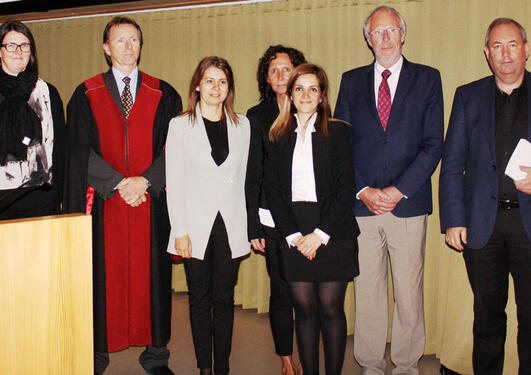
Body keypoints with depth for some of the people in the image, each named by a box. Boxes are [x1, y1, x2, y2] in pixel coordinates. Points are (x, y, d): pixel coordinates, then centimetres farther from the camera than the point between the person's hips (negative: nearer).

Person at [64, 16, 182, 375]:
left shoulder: (163, 94, 9)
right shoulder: (87, 94, 7)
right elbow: (81, 150, 0)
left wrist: (145, 180, -11)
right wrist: (119, 182, -10)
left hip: (151, 199, 1)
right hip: (104, 201, 0)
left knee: (151, 275, 4)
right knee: (104, 276, 2)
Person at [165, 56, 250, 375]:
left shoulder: (242, 125, 9)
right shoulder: (180, 125, 2)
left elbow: (244, 177, 10)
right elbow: (174, 182, -1)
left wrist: (249, 227, 5)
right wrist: (180, 231, -8)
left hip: (231, 225, 2)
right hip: (196, 225, -1)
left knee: (224, 300, 6)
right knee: (200, 300, 6)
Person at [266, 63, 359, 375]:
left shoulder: (337, 131, 3)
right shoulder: (280, 136, 11)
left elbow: (347, 188, -4)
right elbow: (274, 191, 6)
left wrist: (320, 233, -11)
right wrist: (293, 235, -5)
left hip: (332, 231, -2)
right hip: (293, 234, 2)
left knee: (331, 307, 0)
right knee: (304, 308, 5)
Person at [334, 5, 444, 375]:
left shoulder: (428, 78, 6)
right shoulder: (352, 81, 11)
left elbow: (433, 143, -1)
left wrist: (399, 190, -10)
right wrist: (362, 190, -6)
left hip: (408, 203, -1)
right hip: (361, 204, 2)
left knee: (409, 292, 4)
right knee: (367, 292, 7)